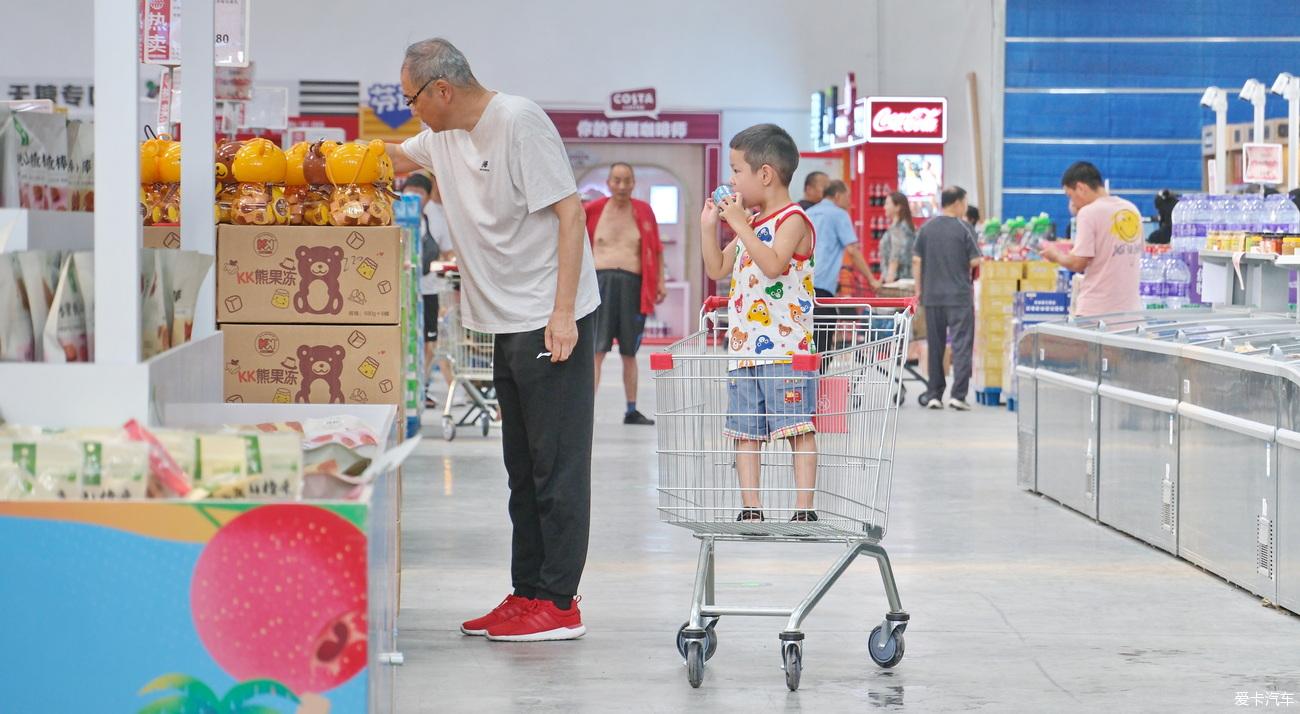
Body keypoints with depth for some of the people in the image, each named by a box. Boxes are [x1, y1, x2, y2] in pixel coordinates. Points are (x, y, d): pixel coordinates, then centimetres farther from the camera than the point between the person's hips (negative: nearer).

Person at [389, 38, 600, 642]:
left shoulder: (520, 122, -13)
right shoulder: (444, 135, 12)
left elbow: (570, 212, -17)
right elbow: (391, 159, 33)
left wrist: (563, 314, -21)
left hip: (553, 322, -9)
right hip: (508, 324, 9)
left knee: (557, 464, -6)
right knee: (522, 467, 12)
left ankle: (559, 603, -3)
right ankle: (527, 593, 19)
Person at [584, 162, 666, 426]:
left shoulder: (644, 211, 7)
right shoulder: (593, 210, 3)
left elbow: (656, 249, 13)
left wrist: (660, 282, 9)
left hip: (633, 283, 2)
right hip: (601, 279, -2)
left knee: (629, 352, 12)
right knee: (596, 350, -10)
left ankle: (631, 410, 21)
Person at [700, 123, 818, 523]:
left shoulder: (792, 220, -8)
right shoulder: (750, 223, 19)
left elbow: (773, 264, -24)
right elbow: (717, 269, 23)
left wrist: (741, 225, -21)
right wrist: (708, 226, 13)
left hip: (785, 347, -9)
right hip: (744, 348, 9)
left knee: (799, 428, -6)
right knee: (745, 431, 7)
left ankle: (804, 509, -6)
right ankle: (750, 510, 9)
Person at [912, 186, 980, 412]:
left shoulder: (926, 228, 4)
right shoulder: (963, 228, -8)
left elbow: (917, 261, 4)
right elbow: (975, 262, -8)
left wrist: (919, 290, 11)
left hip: (932, 296, 4)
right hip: (959, 295, -4)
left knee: (935, 346, 11)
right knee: (961, 344, -2)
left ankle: (934, 394, 14)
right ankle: (958, 394, -12)